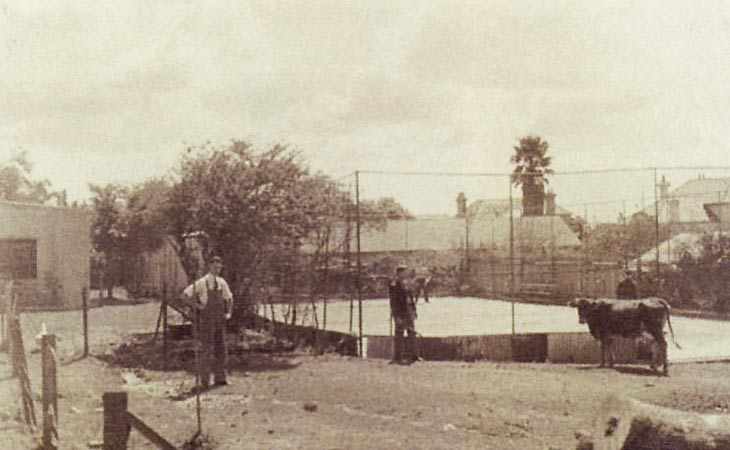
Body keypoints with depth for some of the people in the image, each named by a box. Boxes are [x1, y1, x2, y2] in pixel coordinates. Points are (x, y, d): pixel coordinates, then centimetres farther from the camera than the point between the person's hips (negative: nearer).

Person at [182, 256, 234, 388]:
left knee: (221, 349, 8)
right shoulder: (202, 283, -8)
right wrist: (197, 305, -11)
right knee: (207, 350, -4)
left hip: (220, 321, 6)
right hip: (206, 321, -6)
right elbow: (185, 294, -12)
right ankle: (205, 381, 2)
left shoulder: (222, 282, 9)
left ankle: (220, 378, 17)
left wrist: (228, 313, 14)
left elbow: (229, 298, 25)